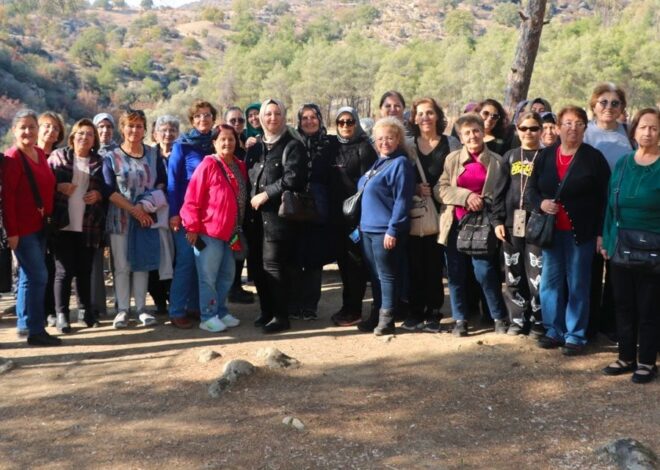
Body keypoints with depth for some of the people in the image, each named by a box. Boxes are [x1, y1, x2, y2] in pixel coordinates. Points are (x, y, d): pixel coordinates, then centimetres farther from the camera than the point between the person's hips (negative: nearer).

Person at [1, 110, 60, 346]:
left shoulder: (40, 154, 10)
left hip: (39, 226, 8)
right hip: (23, 228, -8)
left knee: (29, 275, 14)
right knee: (37, 276, -8)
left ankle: (24, 324, 25)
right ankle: (35, 330, 0)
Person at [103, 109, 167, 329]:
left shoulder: (153, 155, 8)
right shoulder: (111, 158, 0)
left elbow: (161, 184, 5)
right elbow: (109, 191, -7)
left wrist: (145, 205, -10)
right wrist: (133, 209, -14)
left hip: (146, 218, 2)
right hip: (120, 218, -2)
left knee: (142, 264, 6)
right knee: (122, 266, 2)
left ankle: (141, 308, 13)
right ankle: (122, 309, 11)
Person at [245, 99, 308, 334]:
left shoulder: (293, 146, -2)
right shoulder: (254, 148, 19)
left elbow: (293, 178, -15)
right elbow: (247, 178, 21)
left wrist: (266, 194, -14)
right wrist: (251, 199, 4)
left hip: (279, 215, -7)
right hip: (256, 216, 7)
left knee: (273, 265, -7)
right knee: (256, 265, 9)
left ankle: (281, 316, 2)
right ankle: (266, 311, 22)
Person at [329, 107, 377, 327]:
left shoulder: (364, 148, -5)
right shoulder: (335, 147, 13)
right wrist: (330, 208, 9)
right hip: (337, 214, 6)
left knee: (355, 261, -1)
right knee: (342, 259, 11)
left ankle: (354, 310, 5)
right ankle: (347, 306, 20)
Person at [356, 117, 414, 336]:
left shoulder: (400, 163, -11)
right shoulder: (378, 162, 15)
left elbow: (402, 201, -17)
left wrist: (393, 229, -20)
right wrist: (361, 223, 17)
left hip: (386, 230, -8)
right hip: (368, 228, 8)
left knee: (387, 275, 0)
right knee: (374, 276, 15)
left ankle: (387, 319, 8)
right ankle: (376, 315, 25)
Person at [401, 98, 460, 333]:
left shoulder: (451, 144, 6)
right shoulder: (408, 145, 13)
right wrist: (415, 189, -10)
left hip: (440, 212, -2)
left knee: (434, 263, -1)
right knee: (415, 263, 1)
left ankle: (433, 313, 8)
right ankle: (416, 312, 10)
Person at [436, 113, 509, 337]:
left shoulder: (496, 161, 3)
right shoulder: (452, 158, 5)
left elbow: (501, 194, 8)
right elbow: (440, 188, 0)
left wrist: (498, 222, -3)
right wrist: (466, 196, -13)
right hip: (455, 223, 2)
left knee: (485, 272, -6)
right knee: (456, 273, 5)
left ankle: (499, 317, 12)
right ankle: (460, 319, 16)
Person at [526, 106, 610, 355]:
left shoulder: (594, 158, -2)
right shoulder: (545, 156, 8)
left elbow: (604, 198, -3)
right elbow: (530, 190, 10)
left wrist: (600, 233, -8)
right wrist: (540, 203, -12)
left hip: (581, 232, -3)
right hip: (550, 231, 3)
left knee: (577, 285, 4)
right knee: (550, 283, 8)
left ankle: (575, 335, 12)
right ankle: (554, 331, 20)